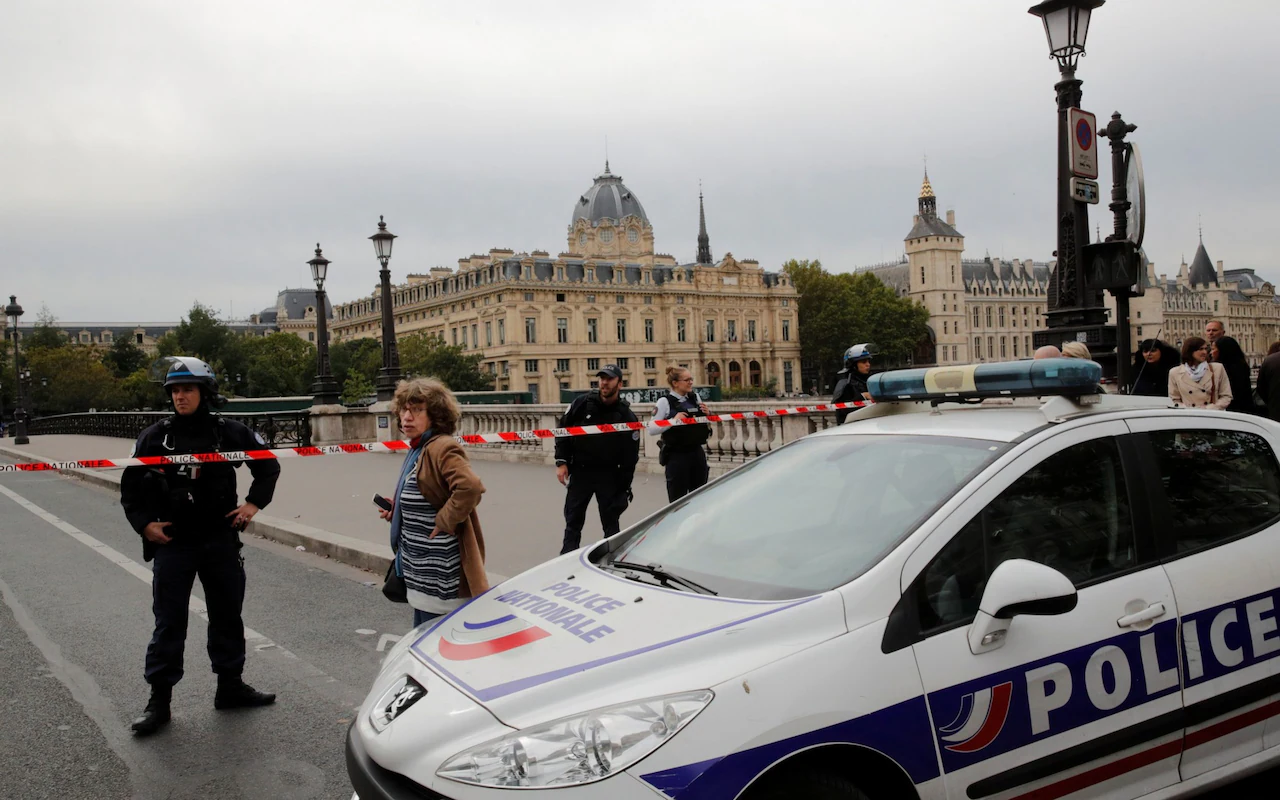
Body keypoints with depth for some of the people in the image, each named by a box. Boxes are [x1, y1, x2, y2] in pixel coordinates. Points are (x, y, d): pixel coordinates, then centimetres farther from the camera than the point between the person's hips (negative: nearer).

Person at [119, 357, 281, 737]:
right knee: (169, 622, 2)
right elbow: (131, 484, 7)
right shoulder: (156, 436, -1)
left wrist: (254, 503, 2)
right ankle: (159, 699, 11)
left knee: (227, 615, 12)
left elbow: (268, 465, 10)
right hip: (172, 543, -1)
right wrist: (144, 523, -4)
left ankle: (230, 686, 26)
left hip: (221, 540, 1)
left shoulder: (228, 432, -1)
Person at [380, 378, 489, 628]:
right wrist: (395, 512, 11)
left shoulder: (442, 448, -18)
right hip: (424, 572, 10)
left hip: (441, 575, -10)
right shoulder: (418, 449, 14)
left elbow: (471, 487, -34)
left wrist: (445, 521, -24)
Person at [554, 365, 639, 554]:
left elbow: (630, 456, -5)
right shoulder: (582, 404, -6)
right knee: (573, 521, 7)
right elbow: (563, 431, 2)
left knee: (611, 524, 4)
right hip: (580, 471, 1)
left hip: (609, 475, -1)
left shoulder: (627, 417, -8)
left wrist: (624, 488, -6)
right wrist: (561, 462, -5)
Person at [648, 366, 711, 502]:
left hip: (697, 452, 6)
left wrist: (705, 414, -1)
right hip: (677, 456, -6)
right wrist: (674, 420, -23)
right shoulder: (665, 402, -9)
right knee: (677, 500, -1)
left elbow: (704, 424, 20)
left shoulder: (695, 398, 8)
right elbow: (651, 429, -15)